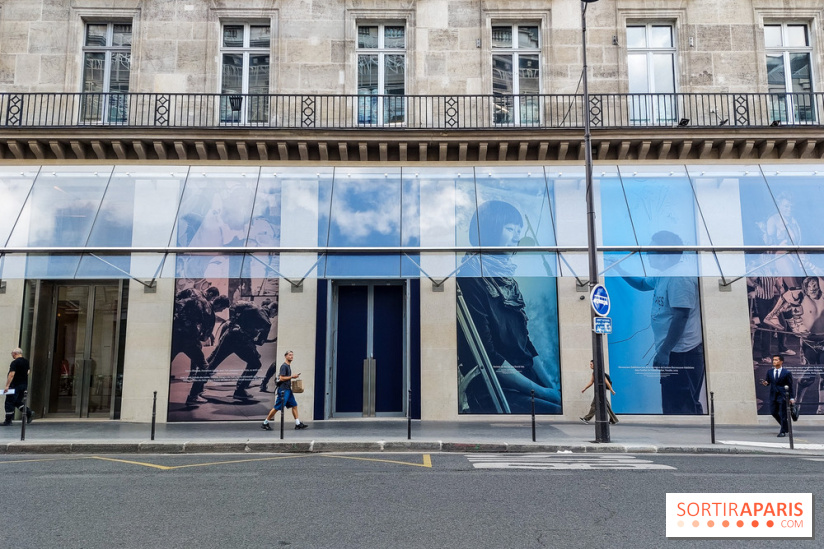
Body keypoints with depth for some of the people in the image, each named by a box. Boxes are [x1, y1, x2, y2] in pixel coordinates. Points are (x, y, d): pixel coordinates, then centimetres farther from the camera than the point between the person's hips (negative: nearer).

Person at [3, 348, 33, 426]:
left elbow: (12, 374, -22)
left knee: (9, 402, 0)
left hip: (15, 385, -8)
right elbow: (28, 372, 20)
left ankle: (8, 421, 3)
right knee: (18, 402, 17)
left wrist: (7, 386, -23)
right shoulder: (26, 361, 10)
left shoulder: (15, 362, -15)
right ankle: (29, 413, 2)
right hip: (24, 384, 8)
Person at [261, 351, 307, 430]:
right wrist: (292, 377, -16)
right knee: (277, 407, -5)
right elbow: (281, 378, -20)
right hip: (283, 390, -10)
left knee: (294, 405, 6)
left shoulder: (288, 366, 16)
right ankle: (265, 423, 6)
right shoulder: (284, 366, -13)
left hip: (288, 389, 10)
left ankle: (298, 424, 8)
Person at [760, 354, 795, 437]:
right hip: (773, 396, 5)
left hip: (783, 396, -5)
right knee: (773, 412, 7)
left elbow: (790, 386, -3)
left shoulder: (787, 373, -5)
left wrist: (792, 397, -6)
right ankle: (785, 426, 30)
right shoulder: (770, 372, 7)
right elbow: (768, 382, 12)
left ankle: (783, 431, 11)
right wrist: (765, 383, -13)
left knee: (782, 414, -1)